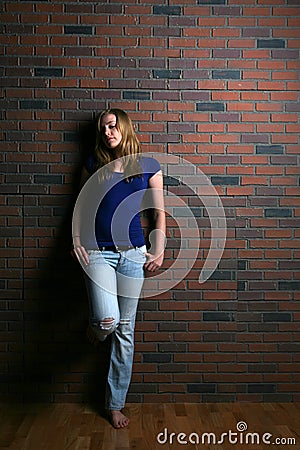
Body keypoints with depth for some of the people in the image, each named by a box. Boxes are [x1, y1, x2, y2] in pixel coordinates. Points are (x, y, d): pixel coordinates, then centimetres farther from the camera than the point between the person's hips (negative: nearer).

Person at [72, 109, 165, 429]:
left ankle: (115, 404, 24)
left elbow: (159, 212, 9)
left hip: (133, 252, 1)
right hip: (98, 251, 0)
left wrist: (159, 251, 1)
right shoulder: (93, 164, 8)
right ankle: (94, 328, 21)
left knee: (124, 330, 6)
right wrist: (76, 240, 0)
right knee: (107, 320, -21)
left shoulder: (148, 166, 6)